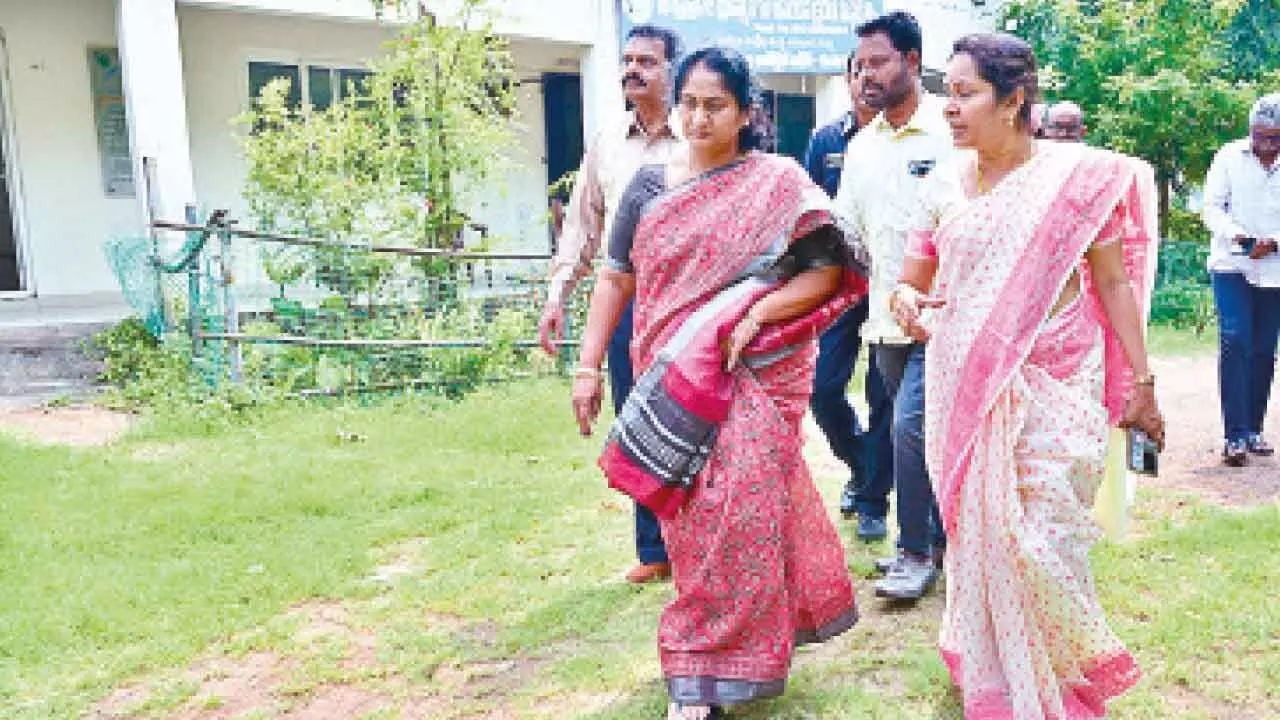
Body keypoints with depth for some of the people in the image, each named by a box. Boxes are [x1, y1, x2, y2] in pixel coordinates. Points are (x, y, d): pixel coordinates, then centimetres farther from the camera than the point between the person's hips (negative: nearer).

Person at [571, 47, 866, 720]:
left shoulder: (776, 181, -2)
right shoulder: (650, 184, 7)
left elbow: (826, 271, -6)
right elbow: (616, 279, 9)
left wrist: (753, 316, -19)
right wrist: (588, 366, 4)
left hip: (753, 372, -3)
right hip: (671, 381, 4)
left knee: (734, 512, -6)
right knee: (691, 516, 10)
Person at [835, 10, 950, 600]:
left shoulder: (950, 131, -6)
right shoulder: (861, 147, 12)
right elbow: (845, 232, 16)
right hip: (886, 319, 6)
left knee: (910, 427, -11)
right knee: (928, 432, 15)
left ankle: (917, 552, 4)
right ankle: (940, 536, 28)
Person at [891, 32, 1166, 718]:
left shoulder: (1079, 174, -4)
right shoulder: (947, 185, 5)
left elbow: (1115, 282, 1)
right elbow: (911, 279, 11)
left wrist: (1141, 383, 0)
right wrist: (905, 299, -13)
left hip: (1053, 388, -3)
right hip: (964, 391, 3)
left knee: (1043, 540, -1)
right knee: (977, 532, 9)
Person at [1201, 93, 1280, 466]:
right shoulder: (1230, 156, -1)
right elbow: (1212, 207, -2)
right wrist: (1235, 234, -20)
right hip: (1231, 266, -2)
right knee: (1235, 342, -13)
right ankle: (1235, 435, -12)